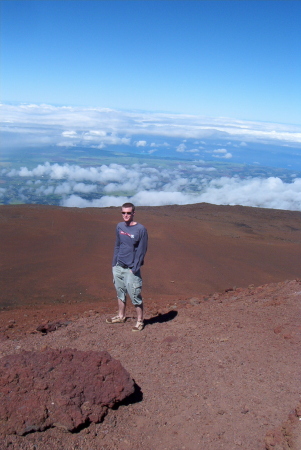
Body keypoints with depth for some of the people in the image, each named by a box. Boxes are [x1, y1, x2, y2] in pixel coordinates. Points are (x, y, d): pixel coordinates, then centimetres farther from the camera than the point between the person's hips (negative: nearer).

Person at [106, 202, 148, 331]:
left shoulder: (141, 229, -11)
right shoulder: (119, 227, 7)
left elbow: (141, 251, -10)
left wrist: (134, 270, -13)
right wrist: (114, 265, 10)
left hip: (131, 269, -6)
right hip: (118, 267, 6)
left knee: (135, 296, 0)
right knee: (120, 293, 18)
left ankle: (140, 321, 14)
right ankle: (121, 316, 35)